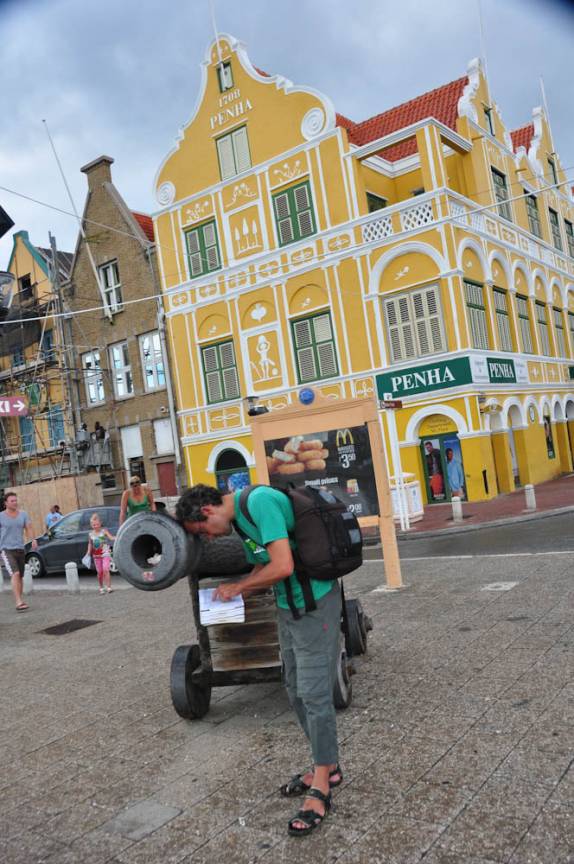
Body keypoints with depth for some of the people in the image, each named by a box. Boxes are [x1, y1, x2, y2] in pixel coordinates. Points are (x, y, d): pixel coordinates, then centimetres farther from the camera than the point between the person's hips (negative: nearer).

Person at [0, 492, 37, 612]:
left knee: (20, 577, 12)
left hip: (20, 549, 5)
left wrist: (33, 540, -20)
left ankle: (19, 602, 25)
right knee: (15, 574, -20)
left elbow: (28, 529, -2)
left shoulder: (23, 514, 6)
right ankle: (19, 602, -23)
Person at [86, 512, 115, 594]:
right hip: (96, 556, 3)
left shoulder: (104, 531, -6)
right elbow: (90, 544, 16)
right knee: (99, 572, 6)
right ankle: (101, 588, 20)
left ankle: (108, 587, -13)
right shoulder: (91, 534, 5)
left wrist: (116, 537, -38)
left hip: (105, 554, -3)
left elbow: (111, 537, -18)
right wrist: (89, 552, 7)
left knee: (105, 570, -16)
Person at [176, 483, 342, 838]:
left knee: (314, 695, -3)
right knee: (298, 692, 17)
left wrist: (238, 587, -13)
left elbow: (282, 567, -28)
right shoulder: (240, 516, 7)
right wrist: (233, 593, 0)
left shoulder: (259, 501, -22)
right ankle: (328, 767, 32)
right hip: (289, 606, 10)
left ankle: (321, 788, 10)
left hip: (314, 604, -10)